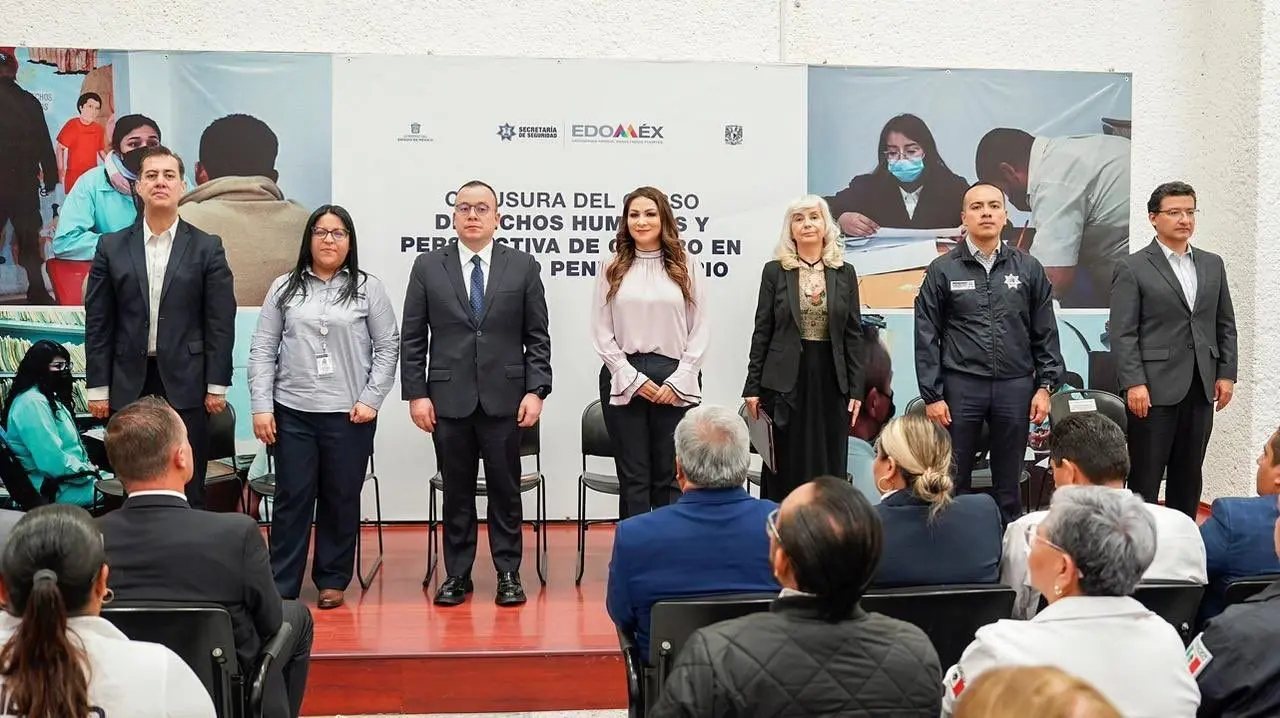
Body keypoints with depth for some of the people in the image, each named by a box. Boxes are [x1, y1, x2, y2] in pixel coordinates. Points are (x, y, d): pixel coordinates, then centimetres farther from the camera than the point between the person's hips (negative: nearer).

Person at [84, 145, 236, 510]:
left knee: (188, 493, 4)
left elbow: (220, 322, -1)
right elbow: (98, 322, 5)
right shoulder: (112, 247, 6)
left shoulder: (207, 247, 2)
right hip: (129, 384, 2)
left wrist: (217, 385, -6)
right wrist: (98, 387, 1)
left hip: (187, 384, -1)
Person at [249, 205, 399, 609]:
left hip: (349, 414, -1)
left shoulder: (368, 288, 3)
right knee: (291, 499, 3)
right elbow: (262, 351, 5)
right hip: (292, 412, 1)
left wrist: (371, 399, -5)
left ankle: (332, 581, 20)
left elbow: (388, 346, 3)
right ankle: (281, 587, 11)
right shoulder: (285, 288, 6)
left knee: (342, 499, 7)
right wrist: (261, 407, -2)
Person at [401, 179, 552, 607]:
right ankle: (457, 574, 18)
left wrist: (536, 390, -5)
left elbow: (538, 337, 4)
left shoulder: (523, 267, 4)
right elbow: (412, 338, 5)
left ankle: (508, 573, 16)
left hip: (504, 397, 0)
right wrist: (416, 393, -2)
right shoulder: (427, 267, 5)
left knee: (505, 489, 6)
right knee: (456, 491, 8)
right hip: (448, 398, 1)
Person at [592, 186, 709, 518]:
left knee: (670, 478, 3)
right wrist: (633, 379, -6)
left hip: (675, 381, 0)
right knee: (633, 478, 4)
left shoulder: (687, 265, 5)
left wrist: (678, 380, -7)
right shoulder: (613, 268, 6)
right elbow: (601, 332, 3)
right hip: (624, 379, 1)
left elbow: (701, 329, 3)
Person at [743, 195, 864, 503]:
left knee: (830, 469, 6)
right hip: (785, 380, -1)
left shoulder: (845, 273, 6)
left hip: (830, 379, 2)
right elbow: (762, 333, 2)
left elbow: (854, 335, 6)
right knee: (784, 469, 4)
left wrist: (856, 389, 1)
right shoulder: (775, 271, 2)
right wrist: (752, 387, -3)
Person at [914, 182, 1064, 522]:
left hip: (1015, 387, 2)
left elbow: (1046, 334, 9)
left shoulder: (1029, 269, 8)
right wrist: (932, 395, -4)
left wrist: (1045, 386, 2)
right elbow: (927, 337, 0)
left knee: (1009, 484, 10)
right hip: (961, 386, -2)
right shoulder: (942, 270, 2)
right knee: (954, 482, 4)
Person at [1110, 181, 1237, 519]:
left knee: (1189, 474, 11)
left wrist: (1226, 373, 7)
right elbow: (1123, 333, -9)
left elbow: (1226, 325, 15)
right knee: (1145, 475, 1)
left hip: (1201, 387, 5)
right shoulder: (1133, 268, -3)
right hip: (1155, 387, -5)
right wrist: (1134, 383, -16)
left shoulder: (1213, 264, 13)